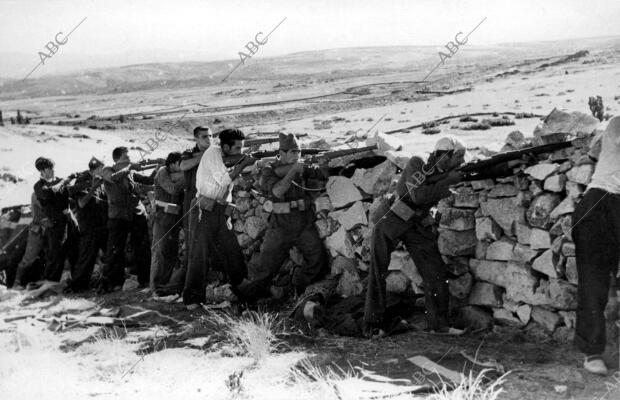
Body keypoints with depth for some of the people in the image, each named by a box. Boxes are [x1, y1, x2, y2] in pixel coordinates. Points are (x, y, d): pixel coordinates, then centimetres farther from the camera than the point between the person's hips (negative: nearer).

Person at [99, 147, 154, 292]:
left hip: (137, 213, 5)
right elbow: (114, 178, -22)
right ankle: (107, 283, 6)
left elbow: (148, 180, 16)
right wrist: (129, 167, -15)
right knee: (114, 250, -4)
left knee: (143, 249, 8)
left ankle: (145, 279, 21)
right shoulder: (107, 171, -1)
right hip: (118, 216, -4)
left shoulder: (131, 173, 12)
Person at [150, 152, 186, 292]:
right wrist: (186, 179, -16)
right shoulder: (162, 172, -6)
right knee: (160, 249, -6)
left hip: (175, 217, 7)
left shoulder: (177, 175, 14)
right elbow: (172, 189, -19)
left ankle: (165, 281, 14)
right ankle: (155, 283, -3)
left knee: (173, 250, 7)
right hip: (163, 216, -7)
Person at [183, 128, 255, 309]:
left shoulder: (228, 159, 16)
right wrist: (243, 164, -9)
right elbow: (224, 180, -15)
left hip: (221, 213, 7)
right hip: (204, 211, -7)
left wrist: (239, 164, -2)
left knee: (233, 254, 7)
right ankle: (192, 298, -2)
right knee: (200, 253, -7)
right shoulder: (212, 153, -6)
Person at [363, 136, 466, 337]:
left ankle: (438, 325, 7)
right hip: (392, 224, -5)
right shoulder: (417, 164, -13)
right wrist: (448, 181, -22)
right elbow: (419, 195, -23)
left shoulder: (446, 173, 3)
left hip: (419, 229, 5)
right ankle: (373, 323, 6)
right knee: (378, 271, -5)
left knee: (437, 273, -3)